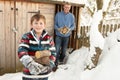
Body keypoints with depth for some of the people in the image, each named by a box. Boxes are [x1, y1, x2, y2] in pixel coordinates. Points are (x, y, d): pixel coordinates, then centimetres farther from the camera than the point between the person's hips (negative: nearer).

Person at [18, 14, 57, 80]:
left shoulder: (49, 38, -1)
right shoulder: (26, 37, -8)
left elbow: (53, 53, 0)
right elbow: (21, 51, -20)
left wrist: (49, 64, -17)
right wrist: (30, 64, -35)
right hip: (29, 74, -2)